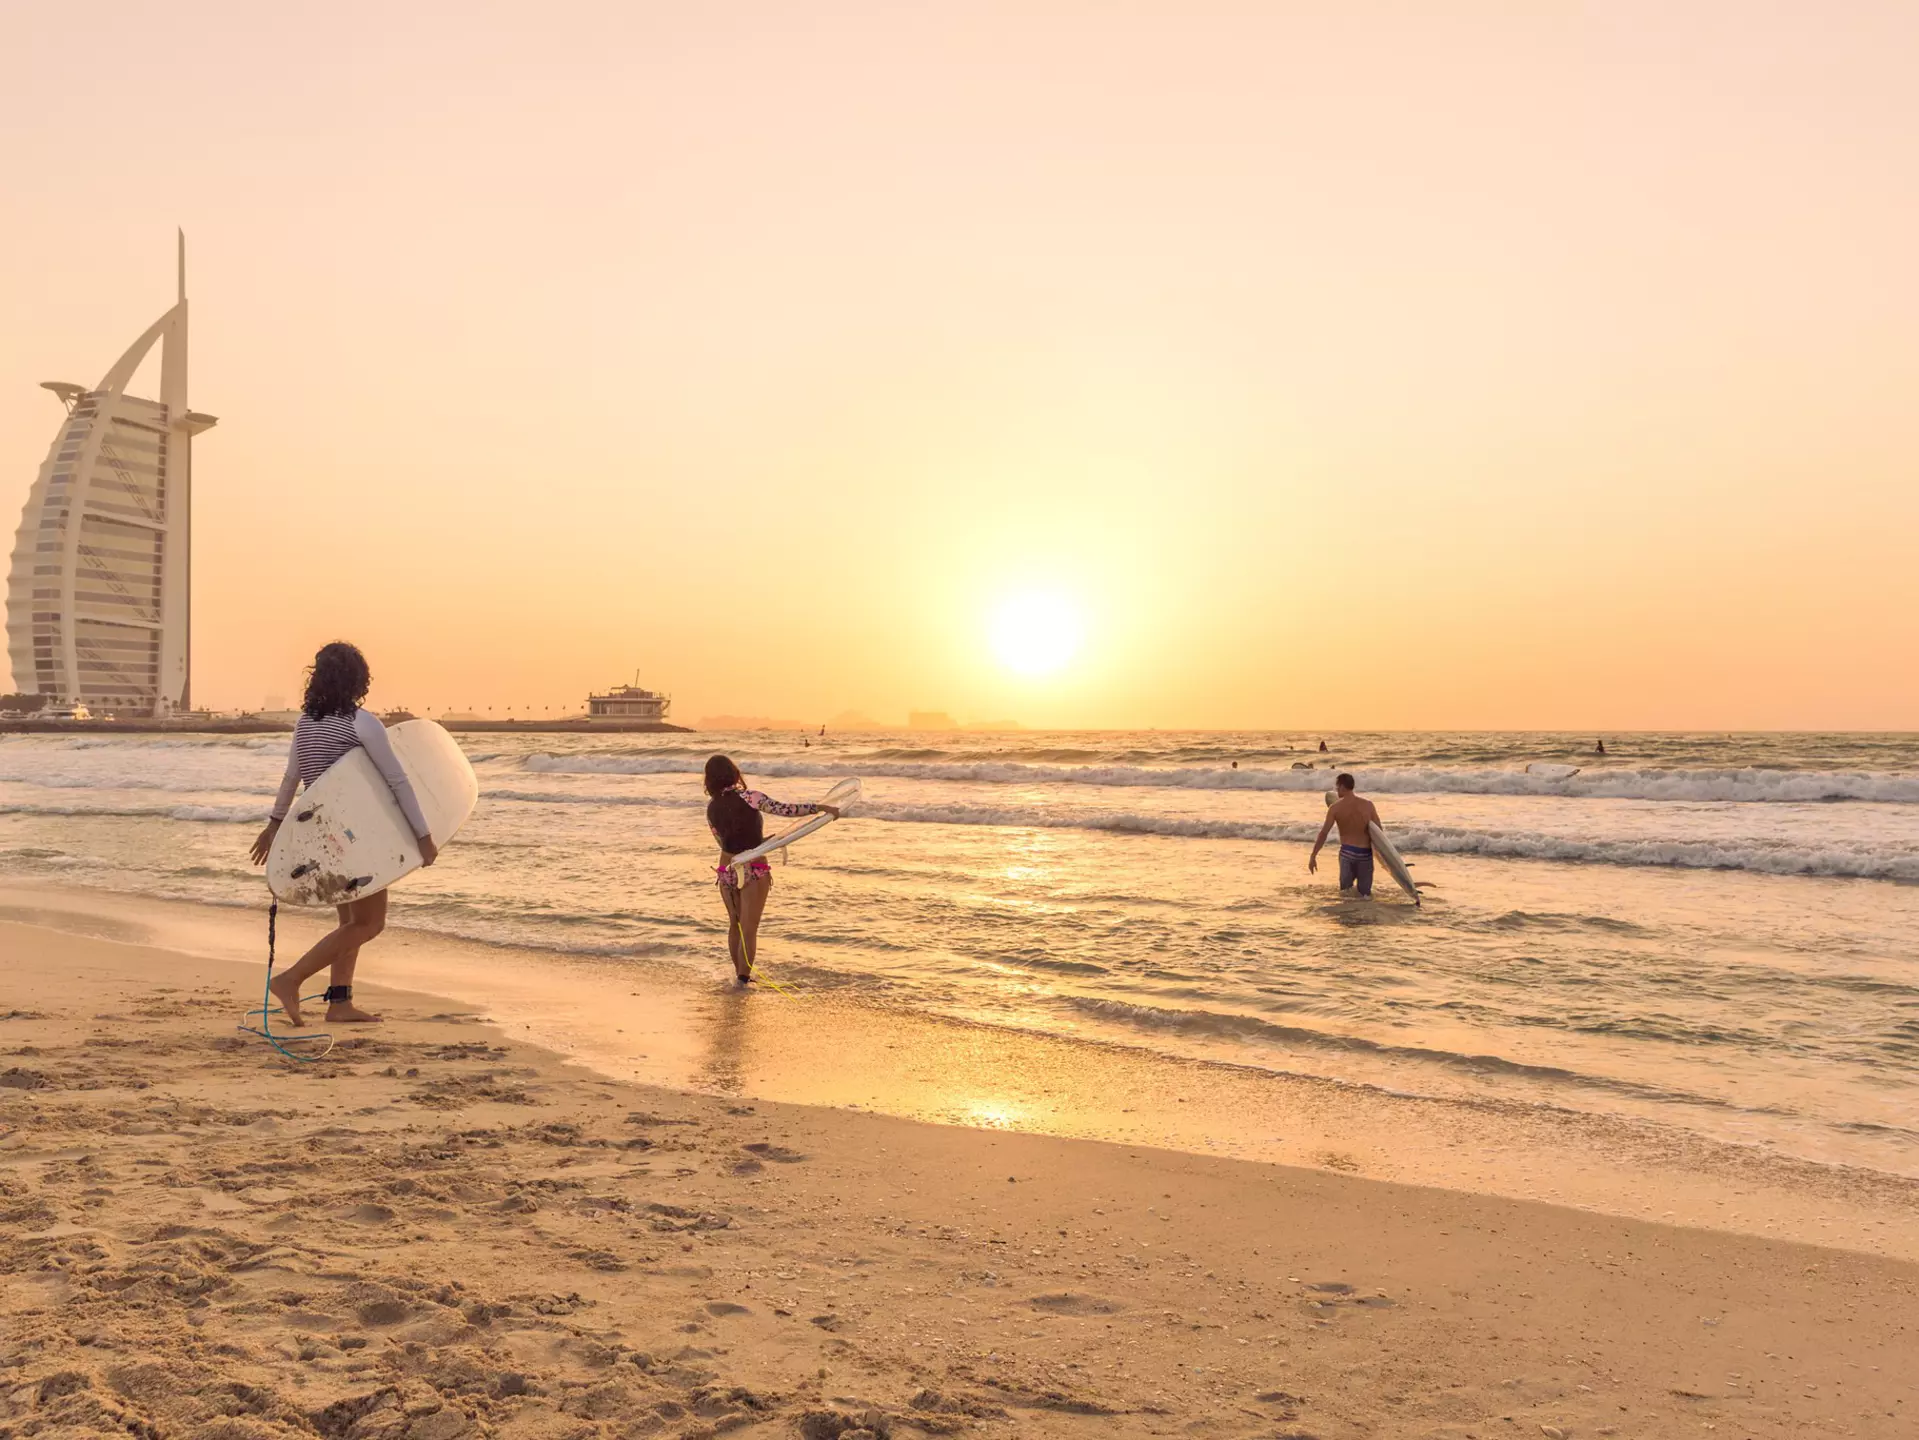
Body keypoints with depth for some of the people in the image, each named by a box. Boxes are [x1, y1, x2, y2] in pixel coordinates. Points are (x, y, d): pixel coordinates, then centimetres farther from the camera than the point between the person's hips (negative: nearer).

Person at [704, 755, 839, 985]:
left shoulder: (712, 808, 2)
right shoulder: (747, 798, -15)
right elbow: (784, 809, -22)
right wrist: (820, 808, -16)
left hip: (727, 870, 5)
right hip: (753, 872, -5)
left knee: (734, 926, 20)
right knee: (749, 930, 4)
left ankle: (740, 975, 30)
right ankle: (743, 979, 6)